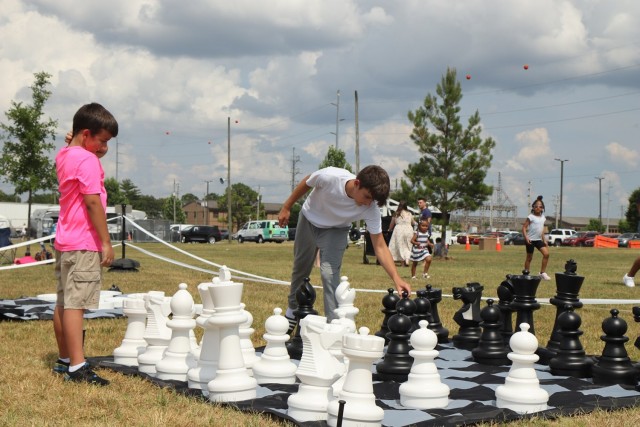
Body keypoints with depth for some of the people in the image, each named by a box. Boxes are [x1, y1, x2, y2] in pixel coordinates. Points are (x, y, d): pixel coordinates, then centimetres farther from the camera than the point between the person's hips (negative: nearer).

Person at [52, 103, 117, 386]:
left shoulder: (64, 156, 13)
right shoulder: (87, 160, -14)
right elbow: (93, 202, -19)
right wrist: (106, 242, -16)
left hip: (65, 241, 10)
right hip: (84, 244, -10)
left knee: (63, 303, 13)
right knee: (75, 304, -12)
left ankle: (64, 360, 23)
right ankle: (77, 368, -14)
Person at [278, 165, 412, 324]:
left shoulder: (371, 209, -34)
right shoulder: (329, 176, -39)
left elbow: (380, 246, -31)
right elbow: (306, 183, -17)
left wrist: (397, 279, -42)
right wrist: (286, 208, -6)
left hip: (335, 230, -1)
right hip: (309, 220, 1)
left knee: (329, 273, -20)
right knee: (300, 268, 15)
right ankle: (293, 310, 39)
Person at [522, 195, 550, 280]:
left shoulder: (543, 217, 9)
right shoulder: (531, 217, -9)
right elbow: (524, 227, -13)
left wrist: (544, 240, 15)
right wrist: (526, 237, -24)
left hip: (539, 239, 6)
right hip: (531, 240, -5)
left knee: (546, 253, -10)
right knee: (529, 257, 2)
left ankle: (542, 273, -2)